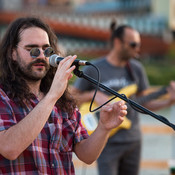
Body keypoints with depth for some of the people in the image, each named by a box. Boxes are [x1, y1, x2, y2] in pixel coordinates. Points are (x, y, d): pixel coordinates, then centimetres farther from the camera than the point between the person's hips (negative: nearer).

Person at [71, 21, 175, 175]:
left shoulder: (136, 69, 6)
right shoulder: (93, 69, -5)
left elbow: (143, 103, 12)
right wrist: (93, 95, -15)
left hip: (133, 140, 4)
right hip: (107, 140, -4)